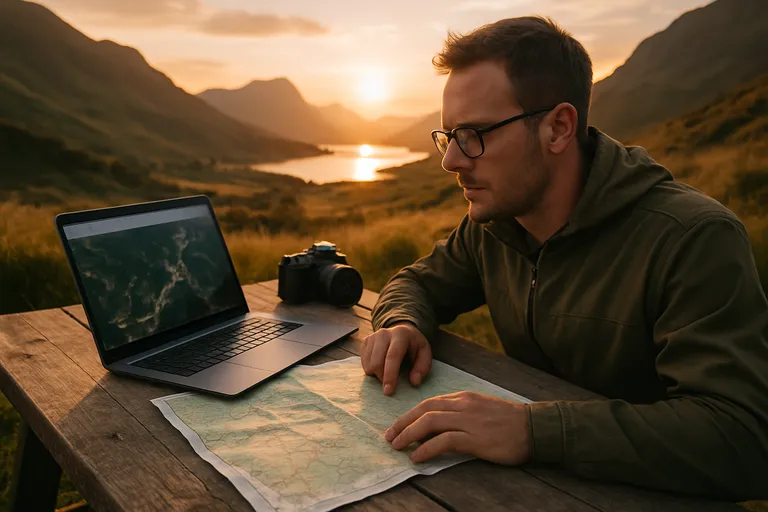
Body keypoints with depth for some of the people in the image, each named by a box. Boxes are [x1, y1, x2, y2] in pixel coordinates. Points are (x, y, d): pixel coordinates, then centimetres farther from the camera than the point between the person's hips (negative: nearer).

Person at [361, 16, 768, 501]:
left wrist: (534, 429, -38)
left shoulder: (694, 239, -22)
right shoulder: (492, 224, -2)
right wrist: (403, 324, -11)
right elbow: (419, 282, 12)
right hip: (533, 483, 5)